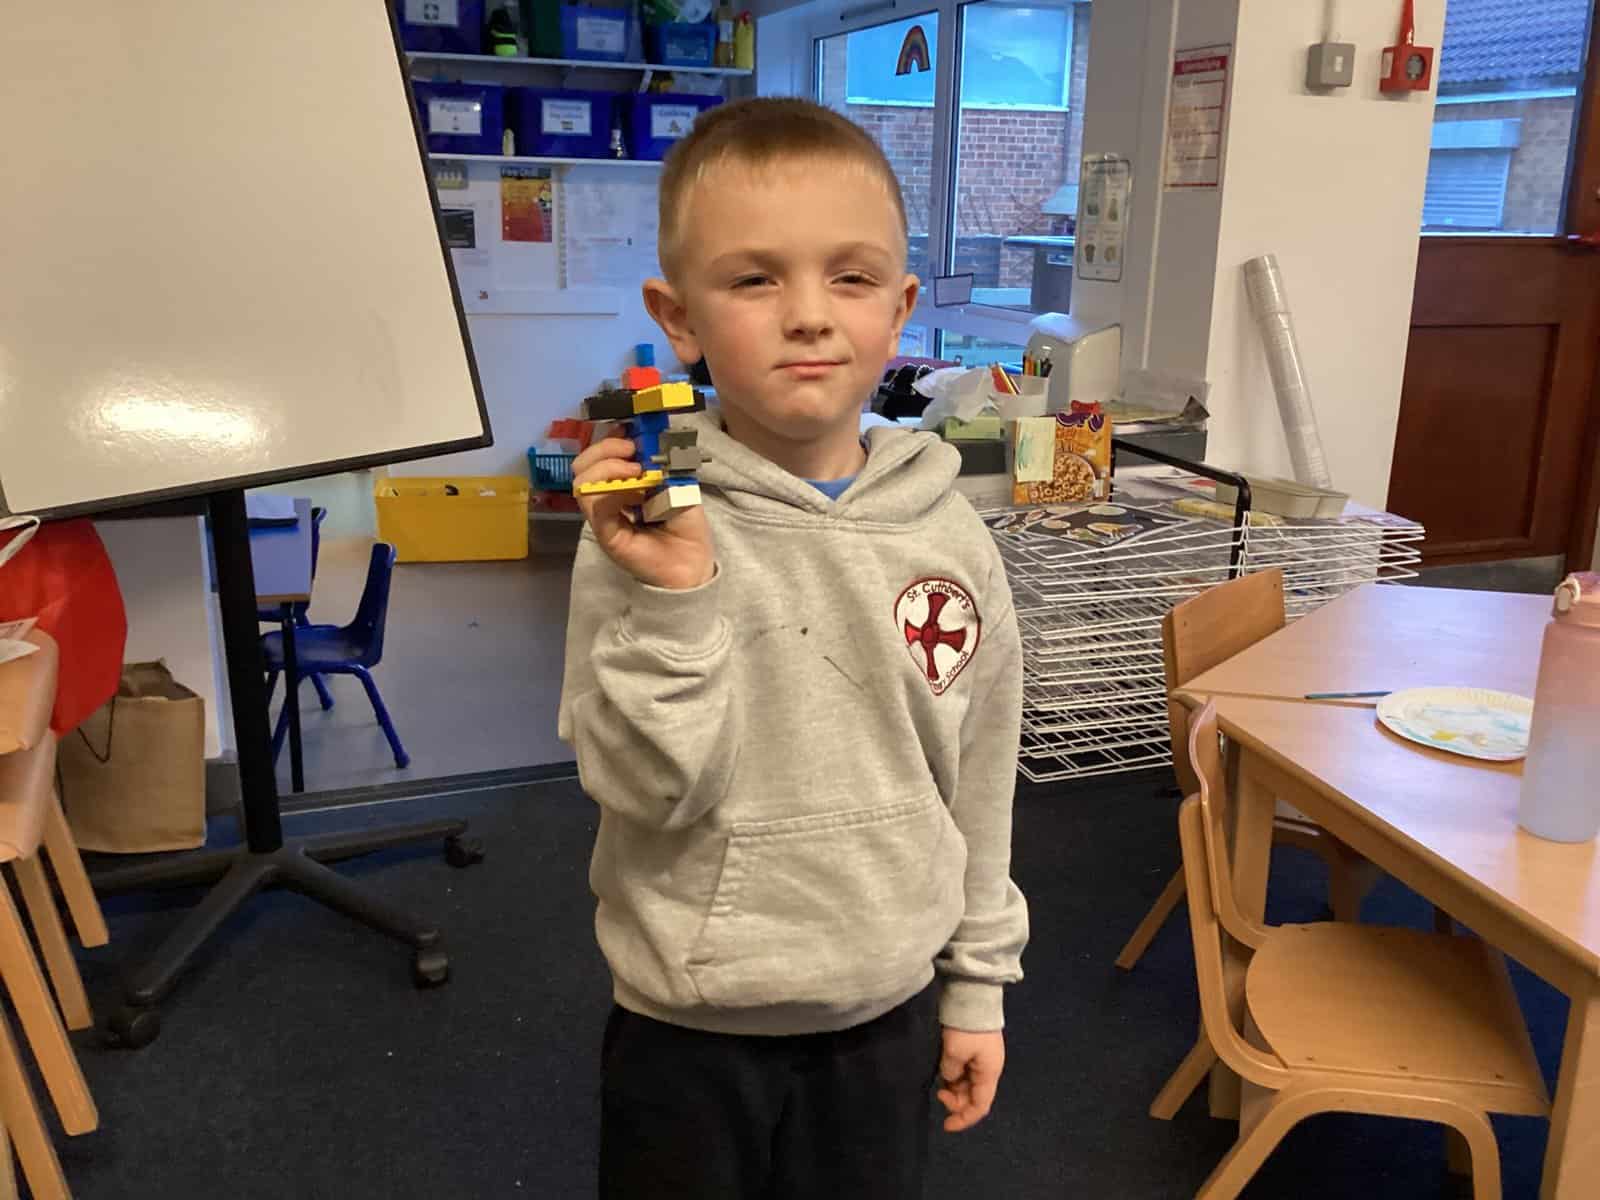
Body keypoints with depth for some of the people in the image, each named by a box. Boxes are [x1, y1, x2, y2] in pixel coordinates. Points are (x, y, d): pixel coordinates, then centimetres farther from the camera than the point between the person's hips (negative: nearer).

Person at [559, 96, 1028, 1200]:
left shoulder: (949, 536, -6)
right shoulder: (650, 530, -16)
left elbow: (979, 783, 3)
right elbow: (652, 788, -18)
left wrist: (978, 984, 9)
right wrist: (668, 598, -31)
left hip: (889, 1007, 3)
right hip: (690, 1026, -2)